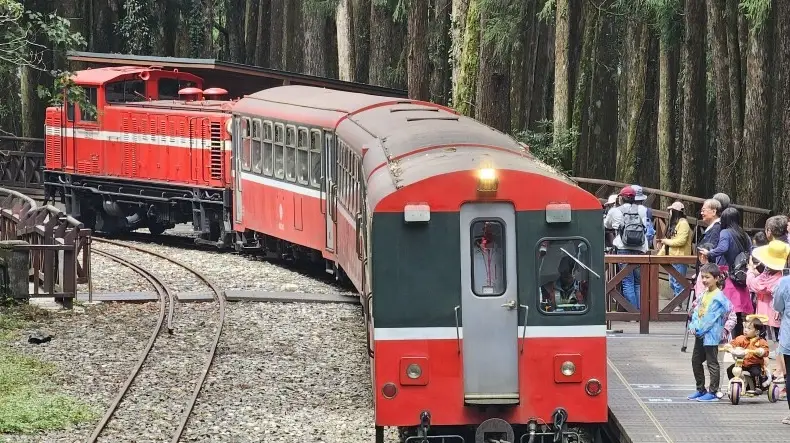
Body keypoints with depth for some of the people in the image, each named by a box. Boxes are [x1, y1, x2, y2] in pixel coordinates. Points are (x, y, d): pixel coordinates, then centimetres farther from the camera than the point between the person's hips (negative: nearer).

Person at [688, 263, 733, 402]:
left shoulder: (718, 297, -15)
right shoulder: (705, 294, 11)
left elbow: (711, 317, -18)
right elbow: (697, 311, 11)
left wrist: (700, 330, -15)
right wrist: (693, 326, -4)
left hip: (711, 334, -9)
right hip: (700, 334, 9)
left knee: (712, 363, -3)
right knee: (696, 361, 15)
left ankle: (713, 392, 1)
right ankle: (701, 389, 26)